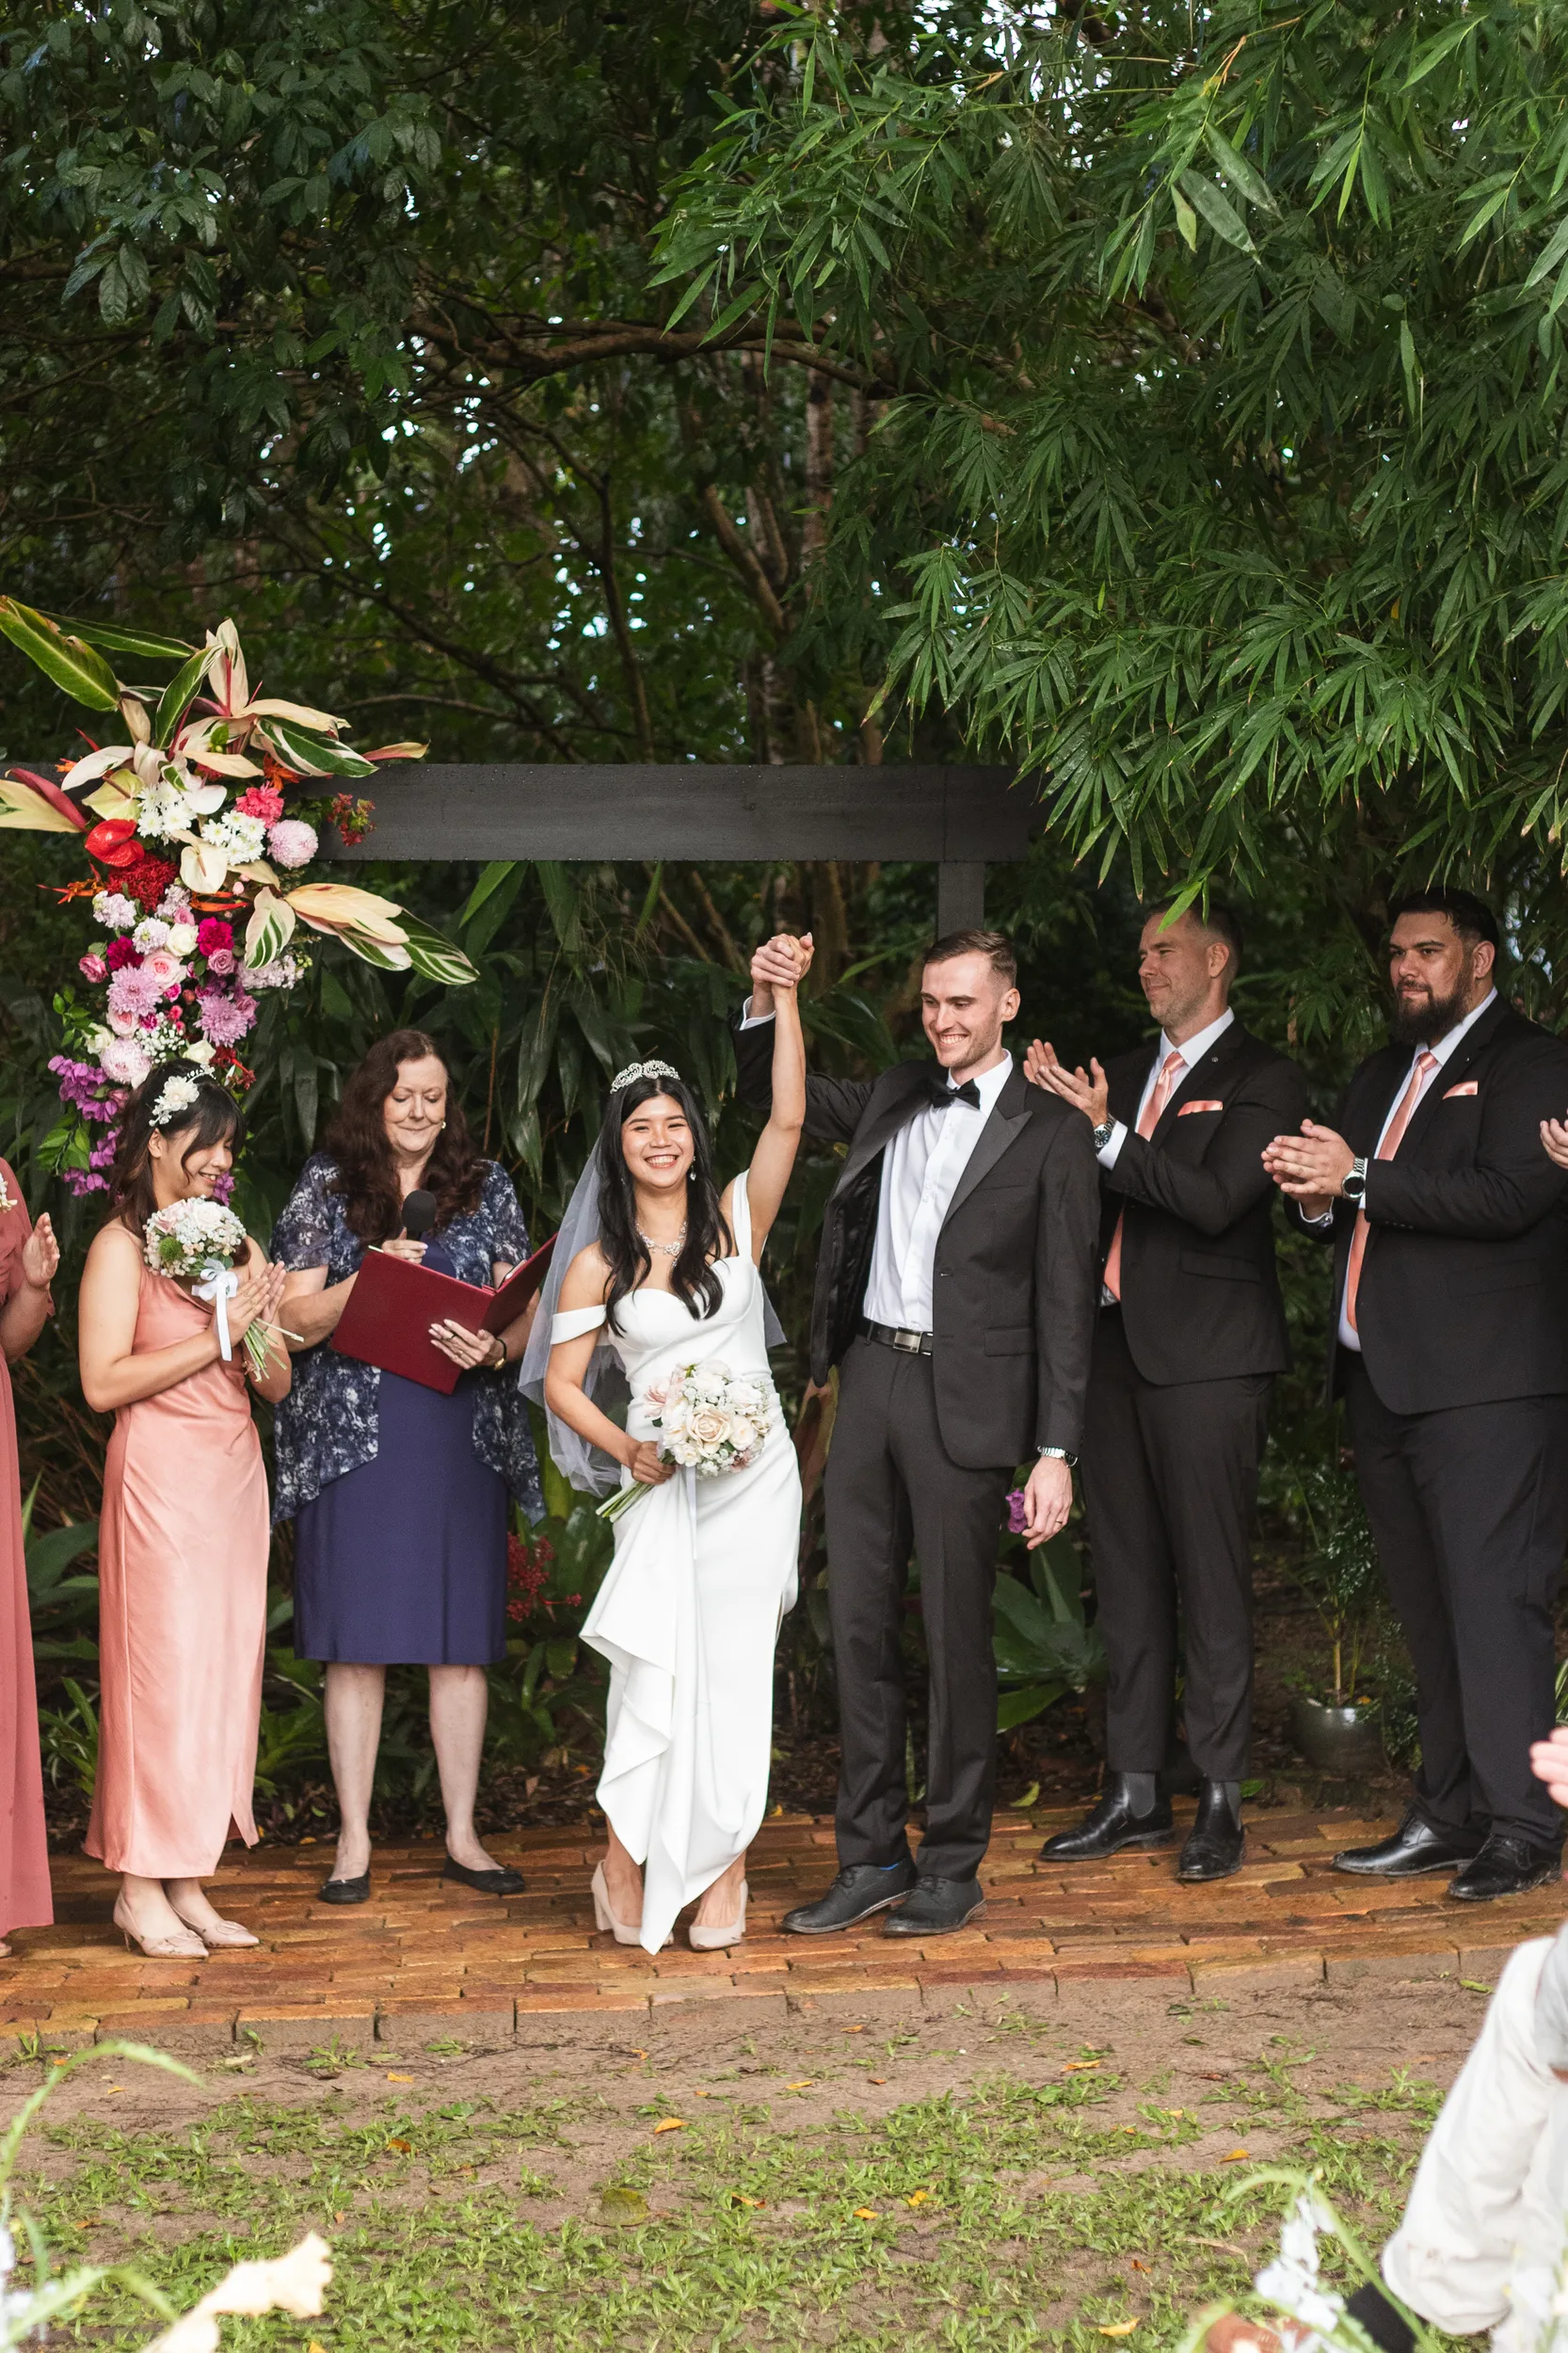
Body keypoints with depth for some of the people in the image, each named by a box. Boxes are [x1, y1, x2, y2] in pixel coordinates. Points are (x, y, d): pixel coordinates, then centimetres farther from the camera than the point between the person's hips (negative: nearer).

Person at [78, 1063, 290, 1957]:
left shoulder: (236, 1242, 14)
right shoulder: (122, 1244, -4)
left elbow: (278, 1383, 14)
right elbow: (103, 1382, -13)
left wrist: (258, 1326, -6)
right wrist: (213, 1339, -14)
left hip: (236, 1473, 7)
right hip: (161, 1474, -7)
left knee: (226, 1670, 6)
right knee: (162, 1667, -6)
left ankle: (188, 1882, 12)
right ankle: (141, 1885, 2)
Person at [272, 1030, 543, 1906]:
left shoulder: (486, 1188, 11)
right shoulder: (328, 1188, 6)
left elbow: (525, 1314, 7)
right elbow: (297, 1321, 1)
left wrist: (493, 1350, -14)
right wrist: (371, 1276, -15)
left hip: (462, 1438, 1)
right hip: (354, 1436, -1)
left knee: (462, 1640, 3)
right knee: (358, 1642, 0)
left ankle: (464, 1834, 12)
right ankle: (354, 1840, 7)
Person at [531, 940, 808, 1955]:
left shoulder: (736, 1219, 3)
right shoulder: (599, 1262, 2)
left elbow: (789, 1118, -9)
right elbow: (562, 1385, 4)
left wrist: (786, 1000, -15)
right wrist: (626, 1448, -13)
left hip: (754, 1478, 1)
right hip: (660, 1486, -1)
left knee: (734, 1673, 4)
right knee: (657, 1676, -6)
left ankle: (723, 1863, 14)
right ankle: (630, 1855, 10)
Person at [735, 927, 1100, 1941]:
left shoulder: (1049, 1131, -3)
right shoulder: (895, 1098, 12)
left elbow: (1064, 1300, -5)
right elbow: (778, 1097, 25)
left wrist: (1056, 1450, -10)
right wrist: (766, 1003, 5)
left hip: (964, 1401, -5)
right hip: (868, 1378, 5)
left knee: (958, 1634, 2)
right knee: (859, 1625, 8)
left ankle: (954, 1864, 12)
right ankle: (872, 1856, 16)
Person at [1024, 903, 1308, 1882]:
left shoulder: (1263, 1080, -4)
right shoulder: (1125, 1073, 17)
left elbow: (1214, 1201, -17)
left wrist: (1105, 1134, -16)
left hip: (1208, 1359, -7)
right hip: (1119, 1350, 7)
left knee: (1213, 1582, -3)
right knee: (1127, 1579, 10)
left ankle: (1222, 1802, 3)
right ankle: (1136, 1793, 17)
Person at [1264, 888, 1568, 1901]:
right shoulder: (1383, 1076, 22)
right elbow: (1352, 1217, 21)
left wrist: (1358, 1180, -16)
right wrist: (1320, 1197, -3)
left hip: (1485, 1380, -8)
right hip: (1384, 1380, 8)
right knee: (1428, 1610, 10)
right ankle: (1449, 1813, 15)